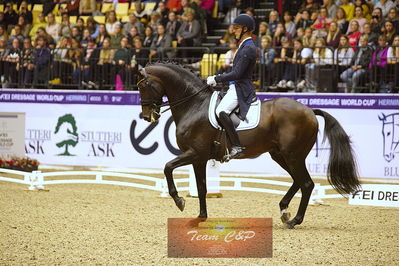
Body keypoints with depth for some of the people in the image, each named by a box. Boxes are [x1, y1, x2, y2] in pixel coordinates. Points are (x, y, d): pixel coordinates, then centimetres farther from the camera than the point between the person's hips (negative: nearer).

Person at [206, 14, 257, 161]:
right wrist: (217, 79, 17)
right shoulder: (244, 46, 18)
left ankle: (237, 146, -34)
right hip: (235, 88, 11)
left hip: (241, 89, -11)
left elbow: (237, 74, -21)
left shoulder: (248, 48, -15)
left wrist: (216, 79, -15)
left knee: (221, 111, -31)